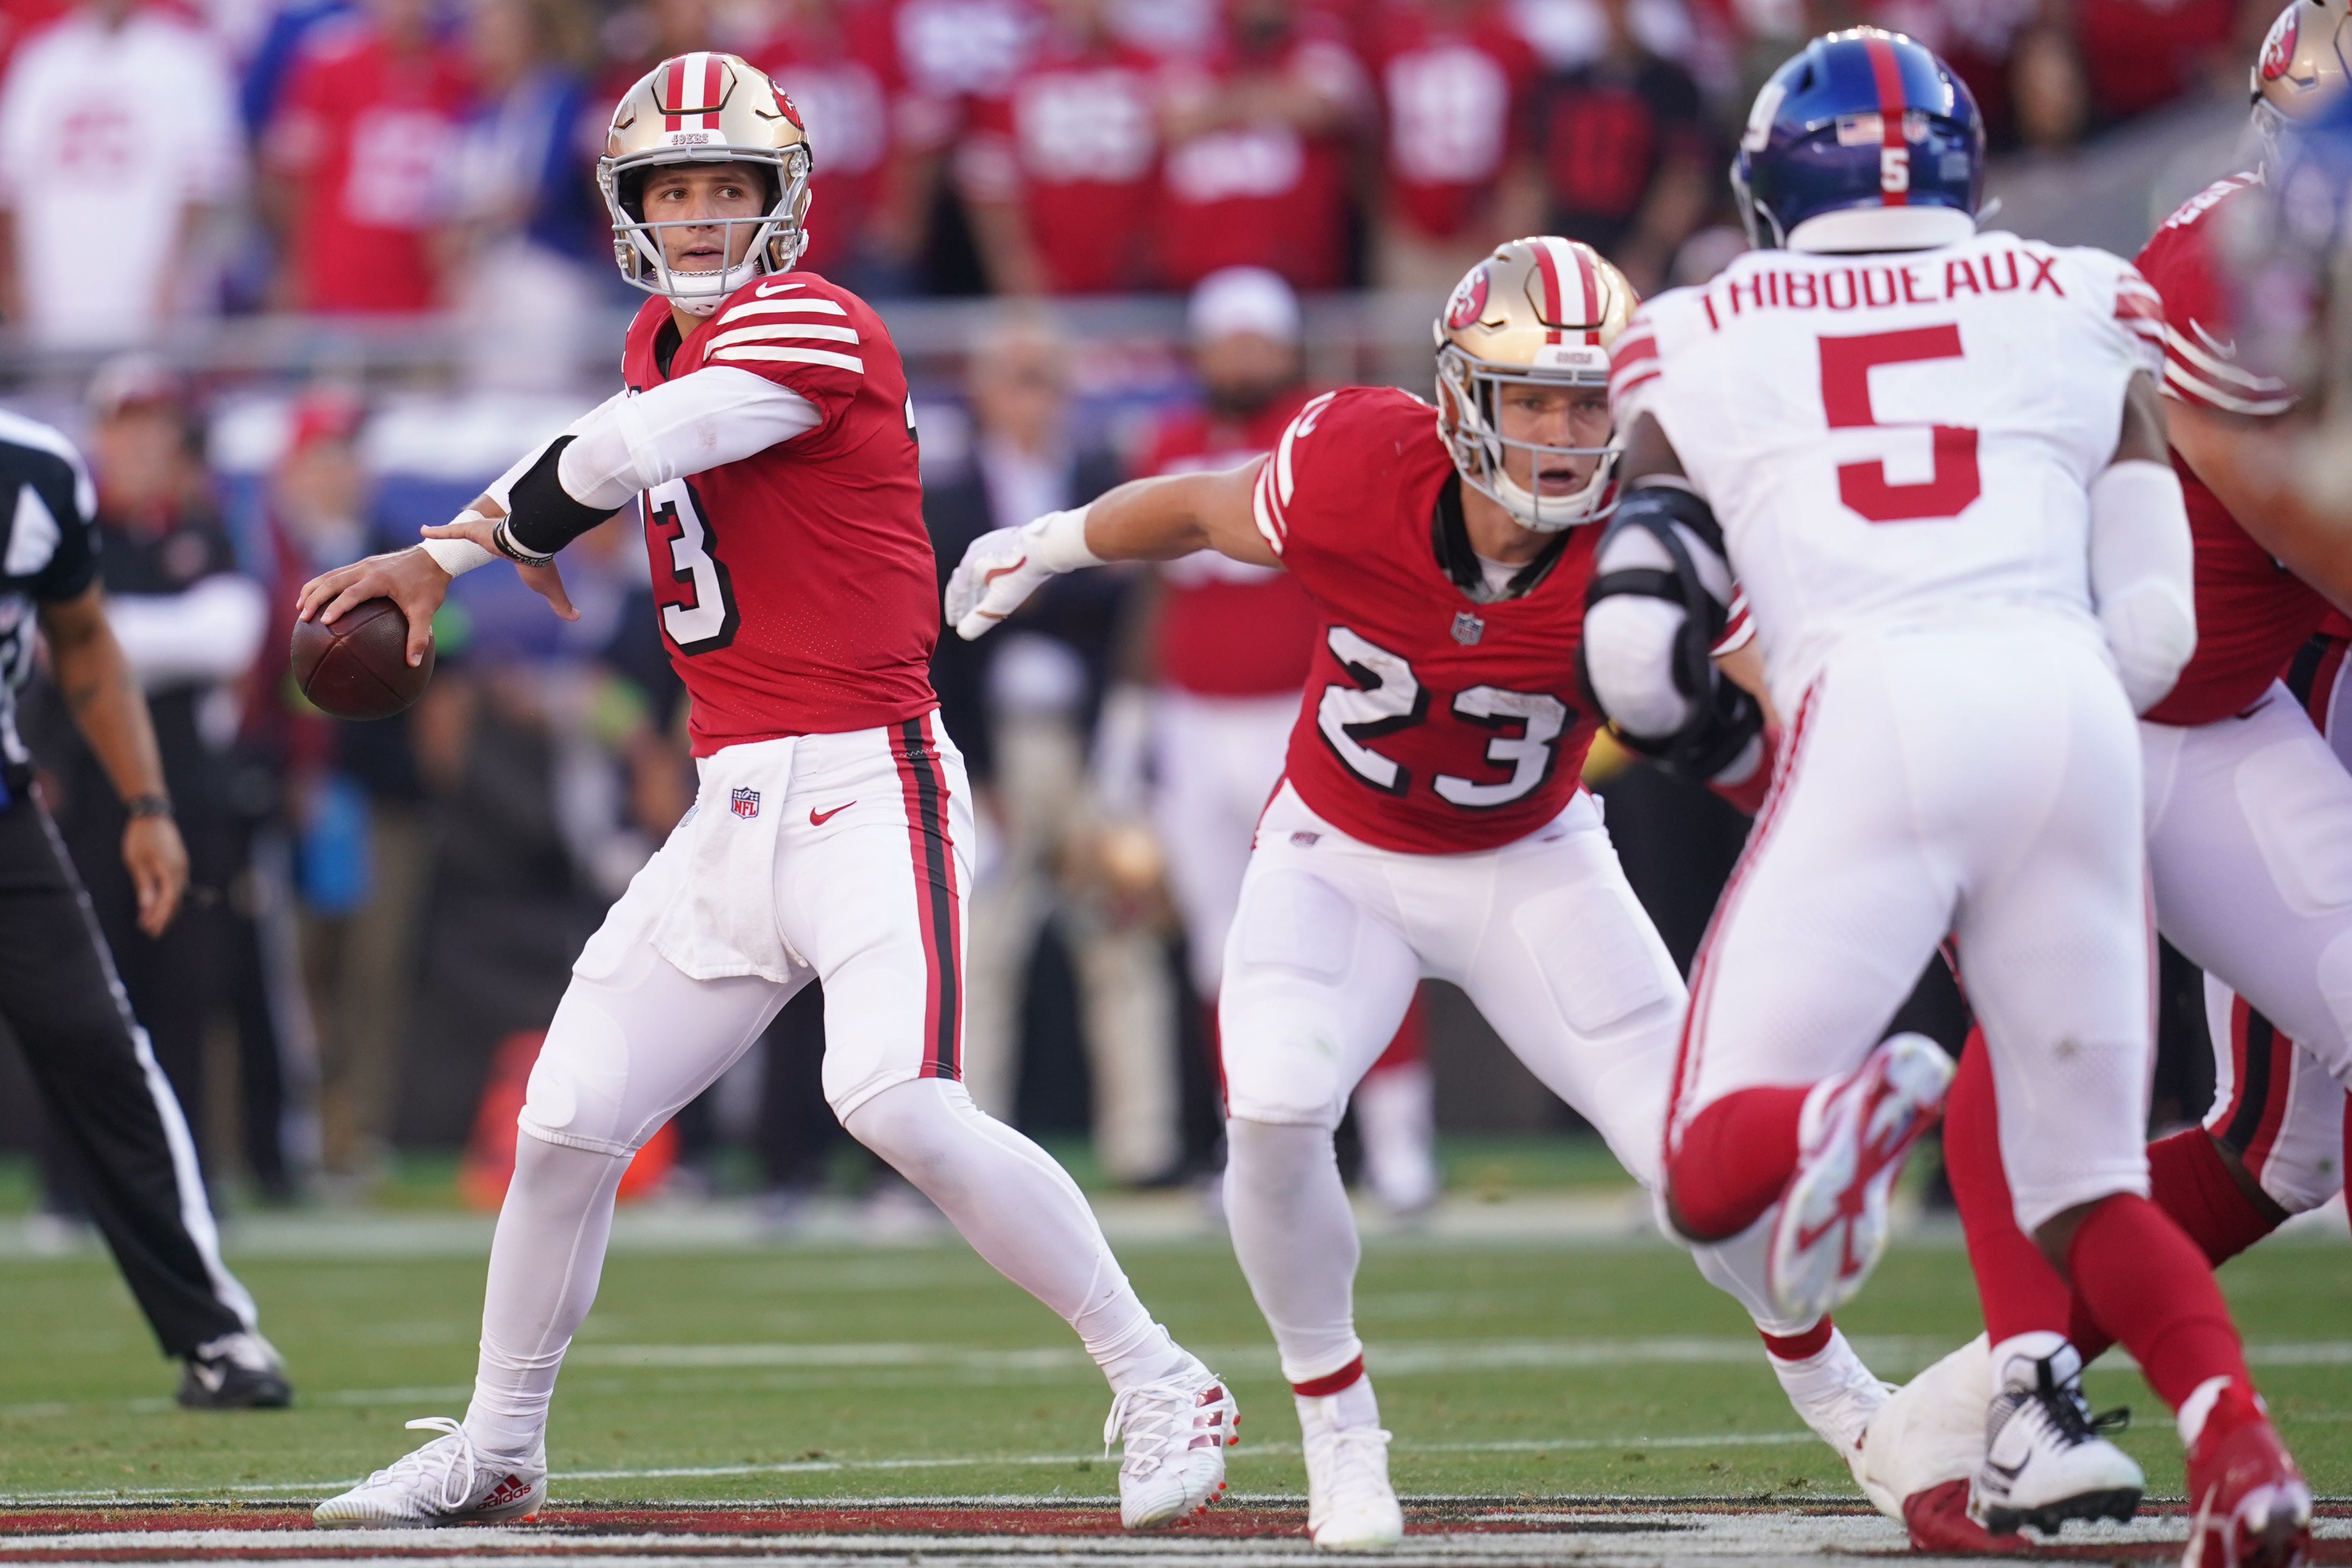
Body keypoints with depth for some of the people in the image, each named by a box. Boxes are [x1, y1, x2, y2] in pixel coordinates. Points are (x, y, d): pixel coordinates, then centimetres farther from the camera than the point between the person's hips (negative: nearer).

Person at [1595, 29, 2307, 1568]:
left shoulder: (1698, 343, 19)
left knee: (1713, 1181, 3)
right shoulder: (2083, 308, 20)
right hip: (2069, 712, 2)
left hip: (1873, 707, -2)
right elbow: (2155, 629, 15)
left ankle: (1842, 1108, -32)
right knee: (2091, 1189, 13)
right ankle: (2237, 1433, -16)